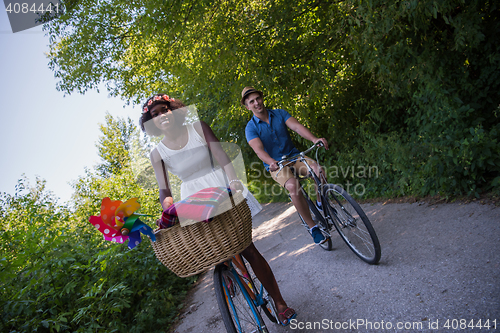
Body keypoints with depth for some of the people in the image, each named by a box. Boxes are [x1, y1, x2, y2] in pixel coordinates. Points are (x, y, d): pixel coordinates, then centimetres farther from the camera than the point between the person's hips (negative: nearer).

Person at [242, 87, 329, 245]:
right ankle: (313, 227, -18)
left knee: (319, 171, -26)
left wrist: (314, 139, -34)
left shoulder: (280, 113, 2)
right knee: (293, 186, -33)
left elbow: (296, 126, -14)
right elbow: (258, 149, -22)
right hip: (276, 165, -3)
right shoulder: (251, 128, -6)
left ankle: (321, 204, 2)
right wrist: (271, 162, -44)